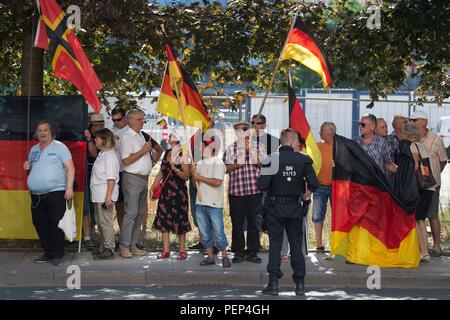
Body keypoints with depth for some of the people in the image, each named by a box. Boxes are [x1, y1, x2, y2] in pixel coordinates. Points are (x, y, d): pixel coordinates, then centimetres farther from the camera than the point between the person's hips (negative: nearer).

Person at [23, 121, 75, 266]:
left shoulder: (59, 147, -2)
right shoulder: (33, 150, 17)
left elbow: (70, 168, -7)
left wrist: (69, 188, -16)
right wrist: (27, 168, 5)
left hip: (55, 193, -6)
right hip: (36, 195, 6)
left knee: (56, 224, -6)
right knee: (40, 224, 8)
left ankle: (57, 254, 1)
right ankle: (48, 252, 18)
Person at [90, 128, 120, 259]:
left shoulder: (110, 154, -14)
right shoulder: (102, 153, 15)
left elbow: (111, 178, -19)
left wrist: (108, 195, -22)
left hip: (105, 194, -10)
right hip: (98, 194, 10)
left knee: (106, 222, -7)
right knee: (99, 222, 15)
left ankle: (109, 248, -3)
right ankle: (104, 246, 23)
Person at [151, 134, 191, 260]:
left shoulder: (183, 155, -7)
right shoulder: (167, 153, 13)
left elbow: (186, 176, -12)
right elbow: (161, 172, 19)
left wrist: (175, 169, -26)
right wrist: (153, 186, 12)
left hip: (179, 192, -6)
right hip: (165, 191, 6)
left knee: (180, 220, -2)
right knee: (163, 219, 5)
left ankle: (182, 250, 7)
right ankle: (166, 250, 12)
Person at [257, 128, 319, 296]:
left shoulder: (270, 159, -11)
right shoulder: (303, 160, -8)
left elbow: (262, 186, -16)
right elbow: (314, 185, -11)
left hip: (275, 208, -1)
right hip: (296, 208, 1)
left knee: (275, 245, 6)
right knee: (296, 245, 11)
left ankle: (273, 284, 5)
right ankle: (300, 284, 12)